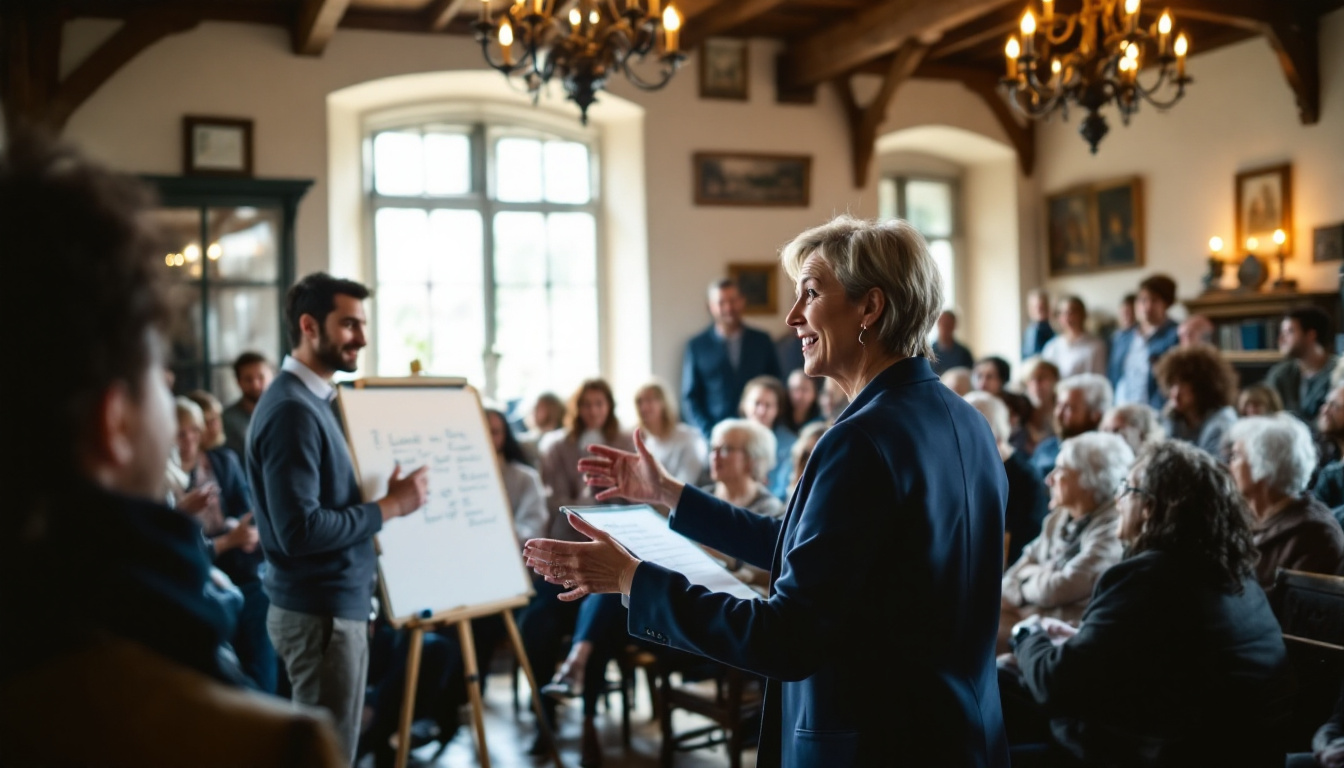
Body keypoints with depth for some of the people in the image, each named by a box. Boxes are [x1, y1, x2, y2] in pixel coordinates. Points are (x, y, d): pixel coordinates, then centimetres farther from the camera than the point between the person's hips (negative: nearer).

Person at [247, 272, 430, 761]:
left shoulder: (313, 399, 11)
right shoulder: (292, 409, -19)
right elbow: (300, 529, -26)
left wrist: (380, 499, 6)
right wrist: (389, 506, -19)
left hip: (332, 604, 10)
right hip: (321, 611, -10)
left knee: (328, 748, 17)